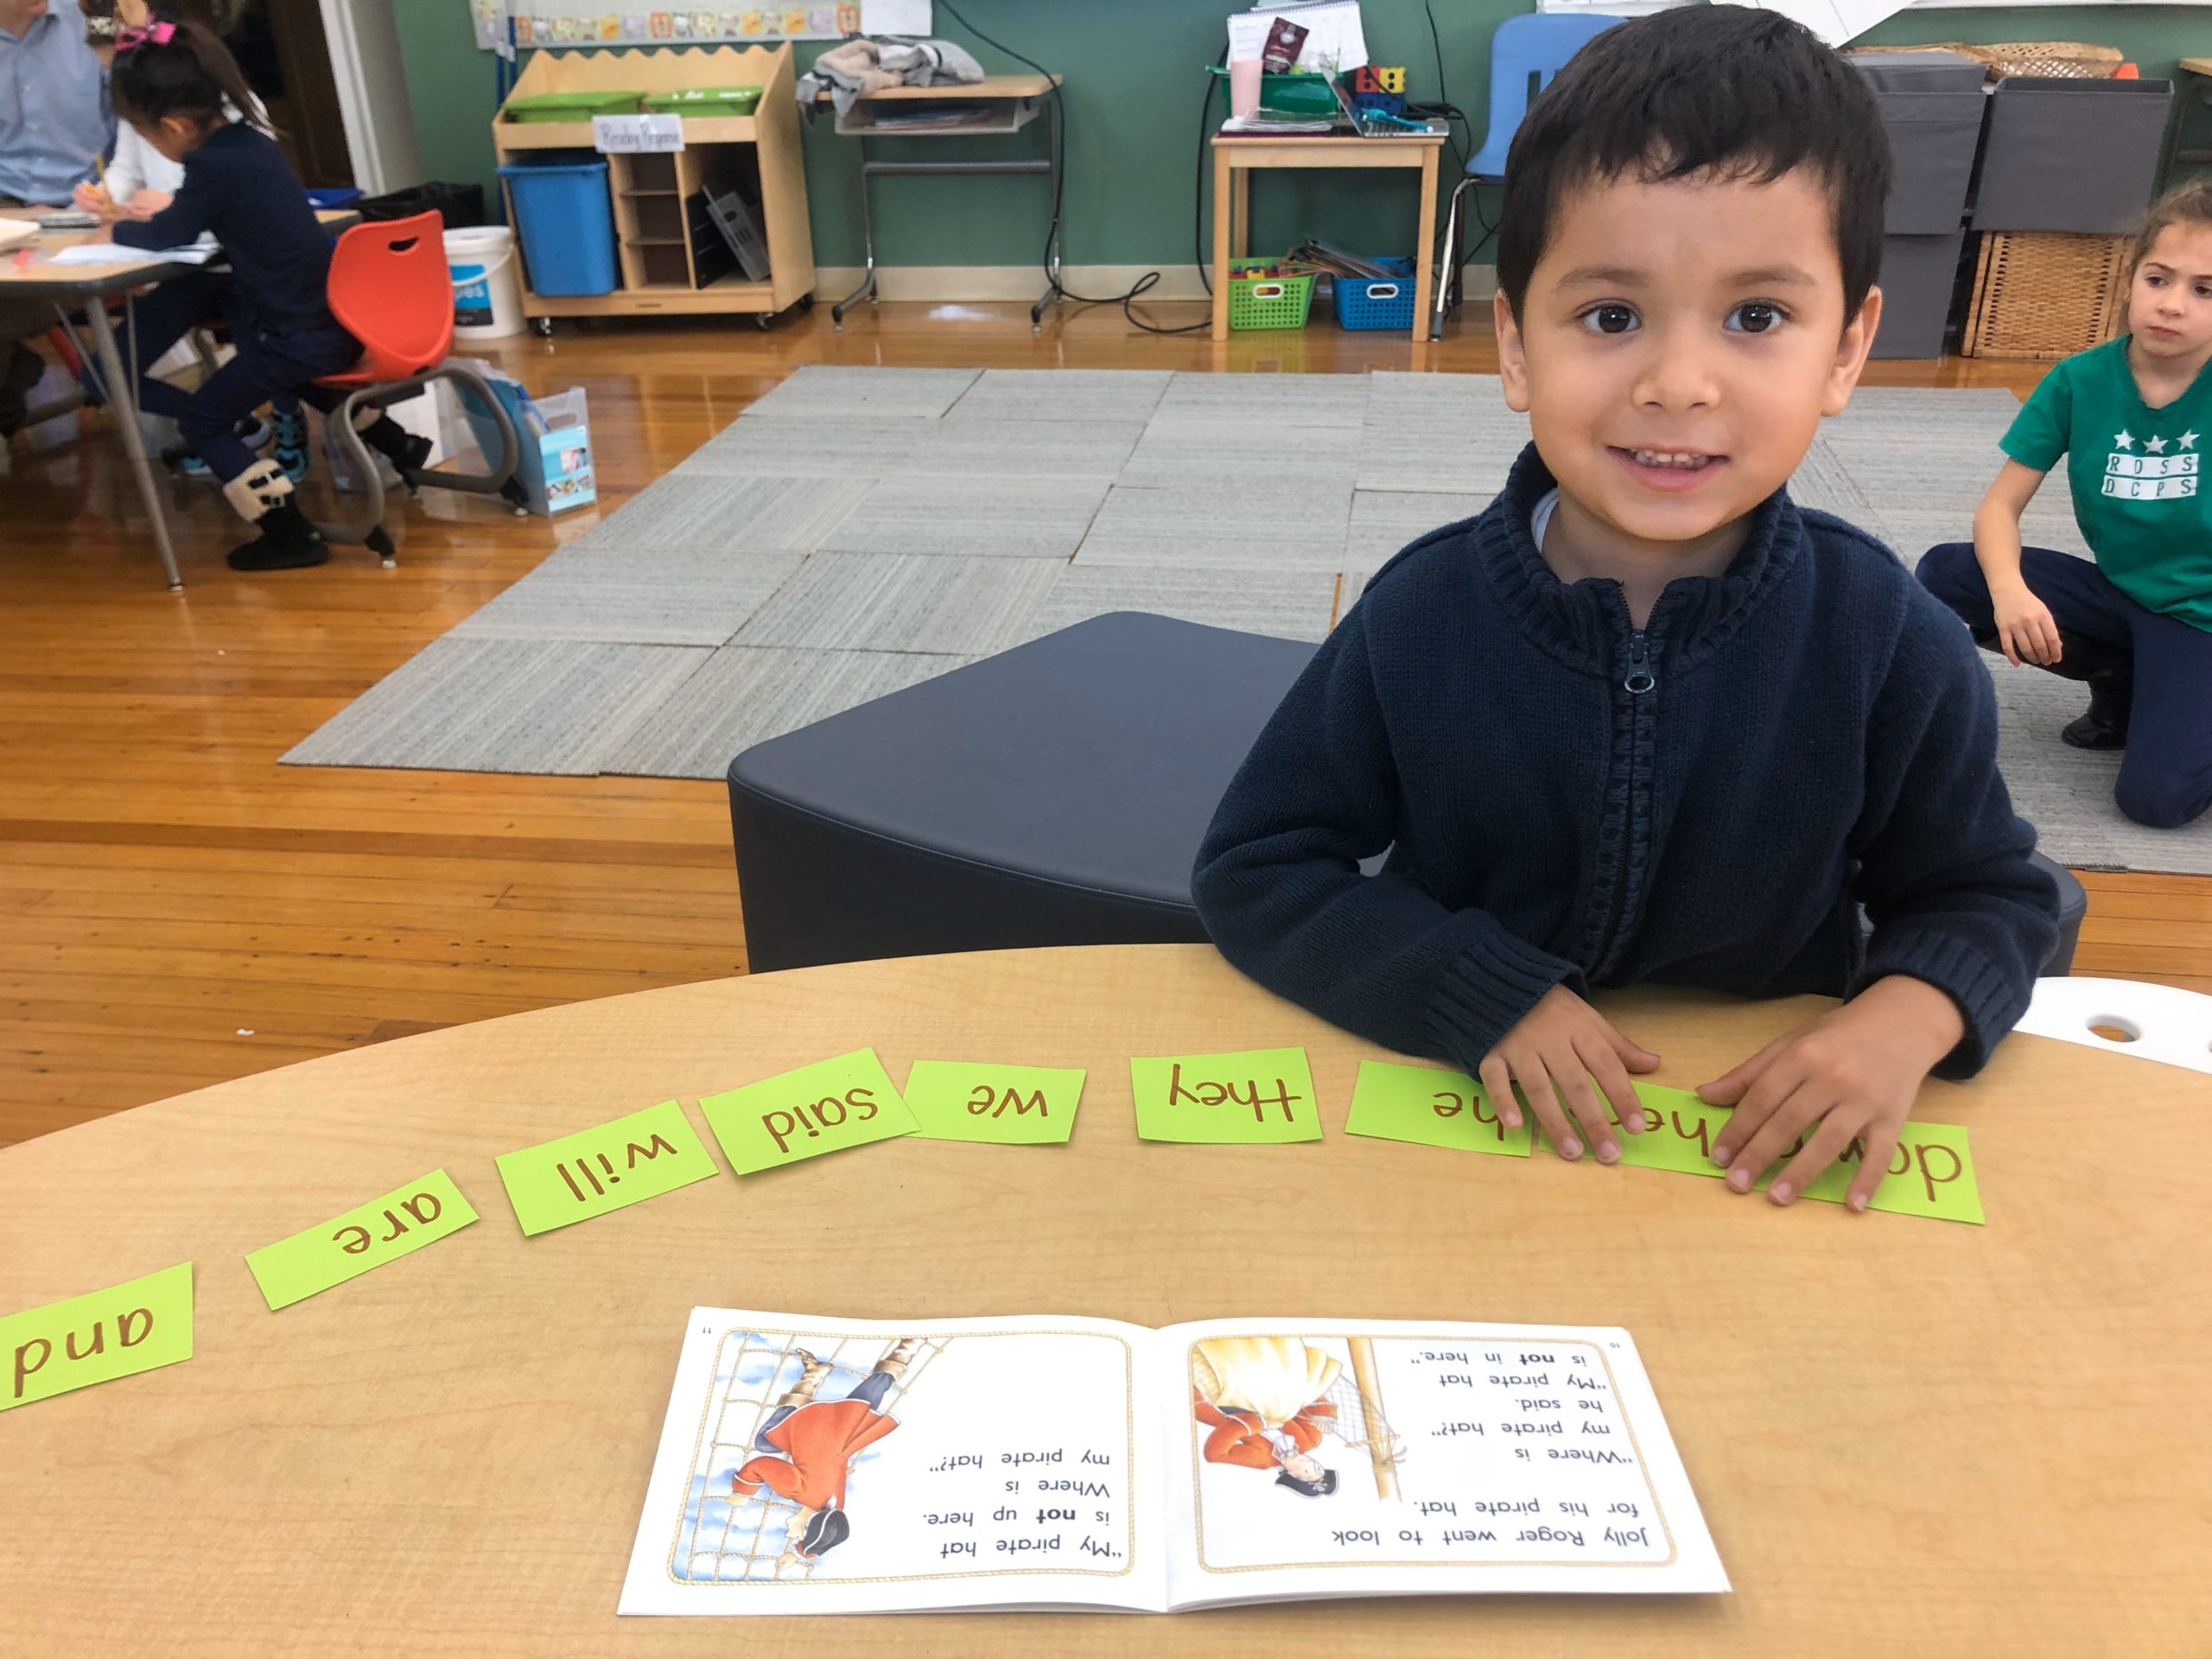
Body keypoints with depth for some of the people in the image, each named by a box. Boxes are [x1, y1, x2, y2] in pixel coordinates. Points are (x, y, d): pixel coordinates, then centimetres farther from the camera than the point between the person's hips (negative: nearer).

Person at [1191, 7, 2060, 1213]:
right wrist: (1483, 994, -21)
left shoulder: (1891, 645, -10)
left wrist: (1906, 1016, -17)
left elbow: (1985, 896, 5)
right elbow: (1255, 869, -8)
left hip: (1773, 1146, 1)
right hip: (1454, 1112, -1)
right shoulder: (1418, 619, -13)